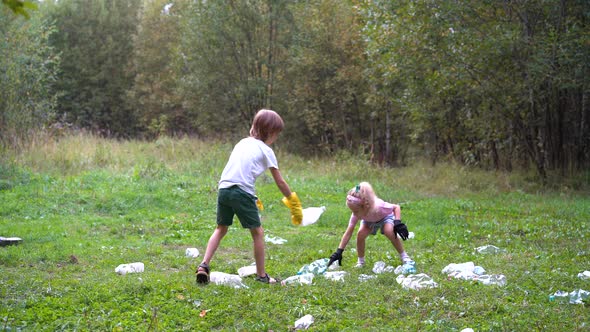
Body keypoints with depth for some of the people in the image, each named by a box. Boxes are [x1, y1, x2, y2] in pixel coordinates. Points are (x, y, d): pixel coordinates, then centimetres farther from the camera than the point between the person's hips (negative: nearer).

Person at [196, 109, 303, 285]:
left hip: (224, 189, 6)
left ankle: (204, 265, 4)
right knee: (258, 232, 9)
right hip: (242, 192, -6)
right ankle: (261, 275, 15)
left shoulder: (242, 143, 23)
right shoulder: (266, 151, 7)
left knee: (221, 229, 19)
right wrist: (293, 203, 18)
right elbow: (280, 182, 8)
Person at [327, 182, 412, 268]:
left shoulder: (378, 206, -43)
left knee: (389, 232, -33)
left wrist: (398, 223, -42)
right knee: (360, 234, -25)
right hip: (369, 220, 3)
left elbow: (396, 207, -26)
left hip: (386, 216, -3)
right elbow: (348, 232, -27)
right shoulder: (356, 214, -31)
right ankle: (360, 261, -3)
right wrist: (339, 251, -31)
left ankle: (404, 256, -14)